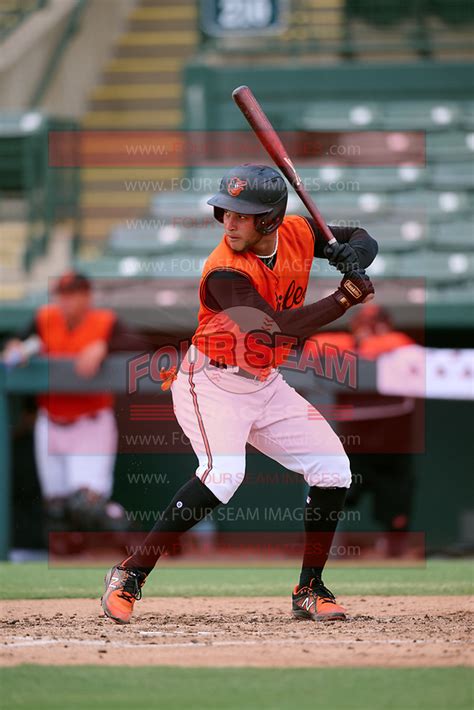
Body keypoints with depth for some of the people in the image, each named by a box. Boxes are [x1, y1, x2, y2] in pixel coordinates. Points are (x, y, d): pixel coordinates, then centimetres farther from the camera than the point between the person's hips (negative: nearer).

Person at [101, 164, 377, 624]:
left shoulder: (299, 234, -7)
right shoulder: (225, 273, -26)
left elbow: (363, 240, 6)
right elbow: (279, 328, -34)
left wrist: (352, 253, -18)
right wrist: (345, 299, -36)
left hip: (265, 386, 7)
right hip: (211, 382, -7)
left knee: (332, 470, 1)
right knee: (223, 472, -30)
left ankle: (309, 591, 12)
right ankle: (130, 576, -25)